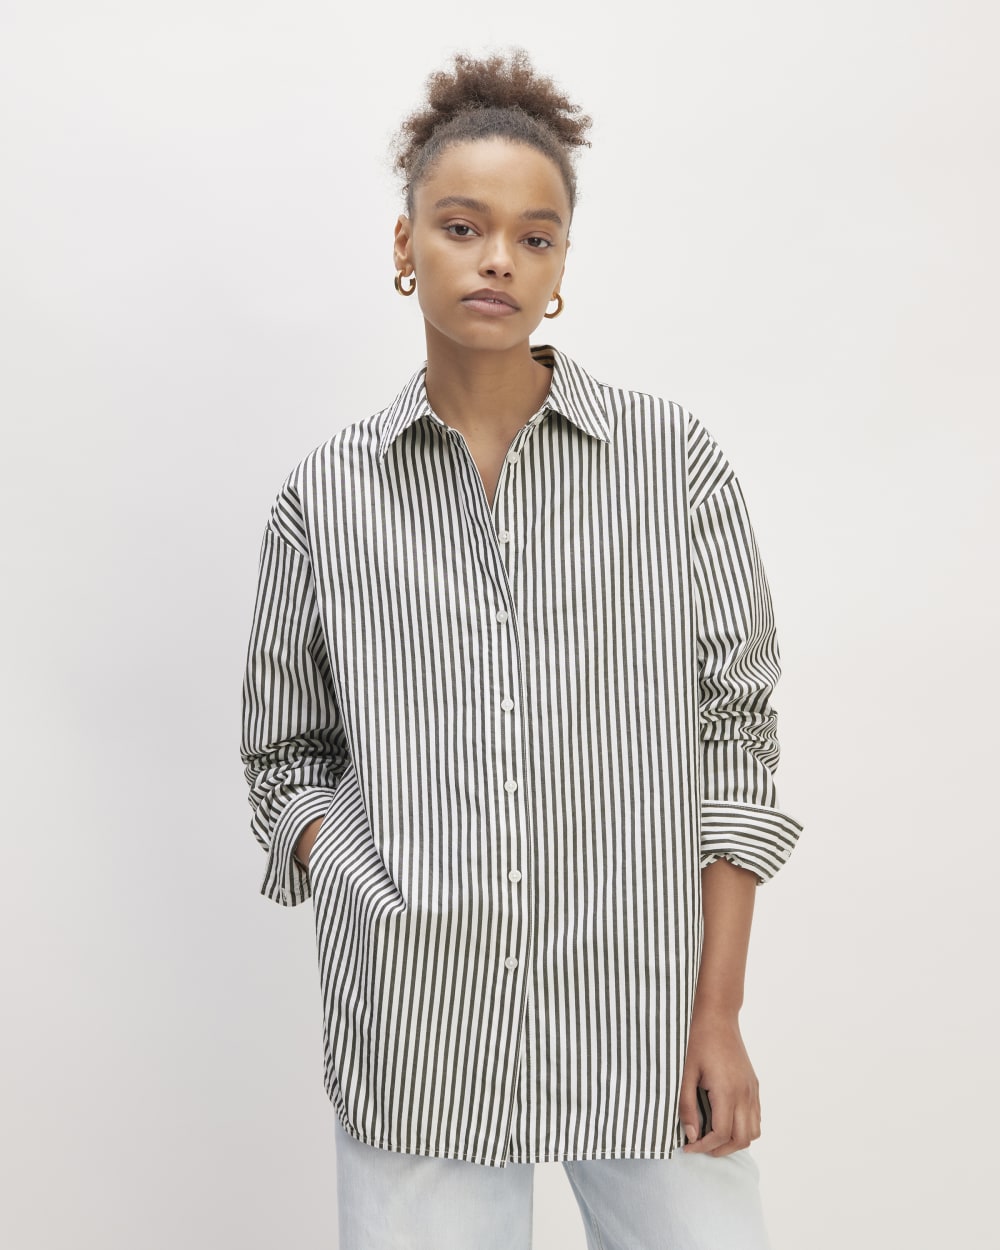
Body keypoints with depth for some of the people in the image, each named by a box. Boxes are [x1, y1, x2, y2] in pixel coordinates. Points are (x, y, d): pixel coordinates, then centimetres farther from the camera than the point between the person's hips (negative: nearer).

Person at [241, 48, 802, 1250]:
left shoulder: (671, 461, 1)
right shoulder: (326, 497, 3)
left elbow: (731, 733, 1)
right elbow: (284, 757, 11)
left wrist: (719, 1012, -2)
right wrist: (360, 895, -7)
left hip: (643, 1016, 0)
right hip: (414, 1031, 1)